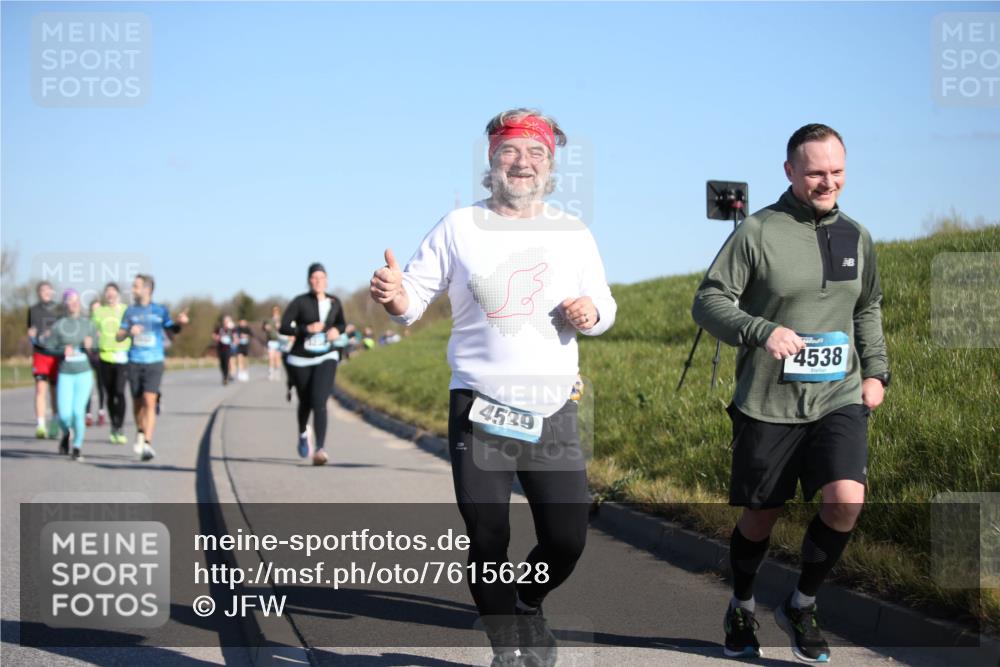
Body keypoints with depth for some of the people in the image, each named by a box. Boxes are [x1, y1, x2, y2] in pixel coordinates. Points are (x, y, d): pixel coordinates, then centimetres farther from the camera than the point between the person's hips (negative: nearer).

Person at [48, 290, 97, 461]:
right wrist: (63, 351, -15)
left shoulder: (88, 324, 2)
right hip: (65, 374, 0)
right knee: (64, 415, -7)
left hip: (84, 373, 0)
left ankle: (78, 447, 11)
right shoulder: (58, 325, 0)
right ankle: (66, 433, 29)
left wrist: (89, 346, -14)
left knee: (78, 411, -11)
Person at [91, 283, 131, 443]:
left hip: (122, 356, -3)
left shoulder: (126, 310, 3)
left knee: (119, 391, -16)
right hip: (104, 357, 3)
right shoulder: (98, 311, 12)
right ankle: (114, 427, 22)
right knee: (110, 394, 8)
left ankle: (120, 428, -12)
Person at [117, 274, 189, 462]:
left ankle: (147, 444, -17)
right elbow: (118, 336, 8)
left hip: (154, 362, -2)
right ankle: (141, 433, 36)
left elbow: (171, 329, 10)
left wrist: (180, 323, -12)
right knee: (137, 402, 10)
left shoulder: (160, 311, 3)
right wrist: (129, 332, -14)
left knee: (149, 402, -14)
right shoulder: (130, 311, 8)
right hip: (135, 362, 3)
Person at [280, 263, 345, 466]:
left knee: (319, 403, -18)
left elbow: (341, 324, 20)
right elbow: (283, 327, -10)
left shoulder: (334, 302, 2)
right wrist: (307, 329, -23)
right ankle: (303, 432, 50)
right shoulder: (300, 302, -8)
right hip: (301, 360, 0)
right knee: (305, 402, 16)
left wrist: (336, 330, -3)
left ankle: (319, 450, -26)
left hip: (326, 359, 0)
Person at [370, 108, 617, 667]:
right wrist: (396, 298, -24)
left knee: (567, 541, 3)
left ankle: (527, 607, 35)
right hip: (480, 415, -2)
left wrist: (592, 312, -10)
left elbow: (605, 306, 14)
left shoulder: (574, 233, 5)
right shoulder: (460, 228, -2)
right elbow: (417, 298, -1)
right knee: (488, 545, 3)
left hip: (554, 415, 2)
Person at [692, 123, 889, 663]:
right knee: (758, 518, 8)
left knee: (846, 501, -17)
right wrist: (761, 330, -23)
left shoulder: (856, 237, 9)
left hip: (839, 398, 3)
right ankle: (741, 609, 36)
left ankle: (802, 605, 7)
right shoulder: (757, 232, -6)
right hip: (767, 403, -3)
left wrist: (876, 371, 9)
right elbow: (708, 302, -7)